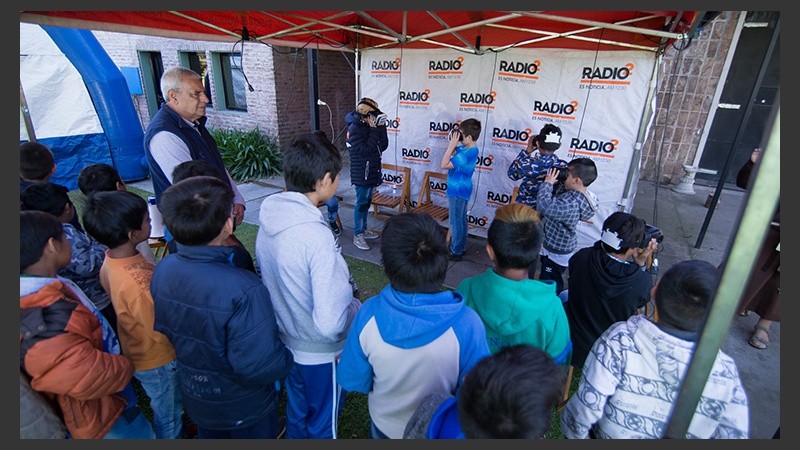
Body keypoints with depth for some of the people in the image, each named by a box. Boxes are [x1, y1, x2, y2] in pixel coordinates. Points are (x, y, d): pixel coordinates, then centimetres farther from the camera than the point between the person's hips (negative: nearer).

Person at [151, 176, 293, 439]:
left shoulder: (162, 270, -17)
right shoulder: (243, 291, -41)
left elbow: (163, 328, 0)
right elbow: (261, 368, -35)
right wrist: (285, 358, -15)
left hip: (195, 397, 5)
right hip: (245, 407, -5)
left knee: (209, 435, 32)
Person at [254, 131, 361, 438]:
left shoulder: (269, 217, -10)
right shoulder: (317, 237, -34)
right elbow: (330, 323, -35)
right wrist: (355, 307, -15)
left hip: (285, 341, 7)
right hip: (320, 352, -6)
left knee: (296, 410, 32)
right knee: (323, 423, 22)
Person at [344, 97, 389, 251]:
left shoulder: (368, 126, 8)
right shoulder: (355, 128, -16)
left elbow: (383, 146, 5)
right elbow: (365, 150, -23)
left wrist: (381, 127, -5)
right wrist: (374, 130, -21)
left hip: (372, 171, 8)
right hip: (361, 173, -8)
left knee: (367, 202, 16)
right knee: (361, 202, -3)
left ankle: (363, 230, 30)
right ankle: (357, 235, 6)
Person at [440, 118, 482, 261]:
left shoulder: (467, 153, -30)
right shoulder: (470, 148, 1)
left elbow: (444, 164, -29)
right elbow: (452, 153, 14)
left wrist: (452, 143, -27)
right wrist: (453, 143, -5)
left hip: (457, 191, -10)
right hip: (462, 189, 10)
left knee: (455, 222, 4)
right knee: (461, 219, 20)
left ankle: (456, 252, 18)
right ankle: (461, 247, 34)